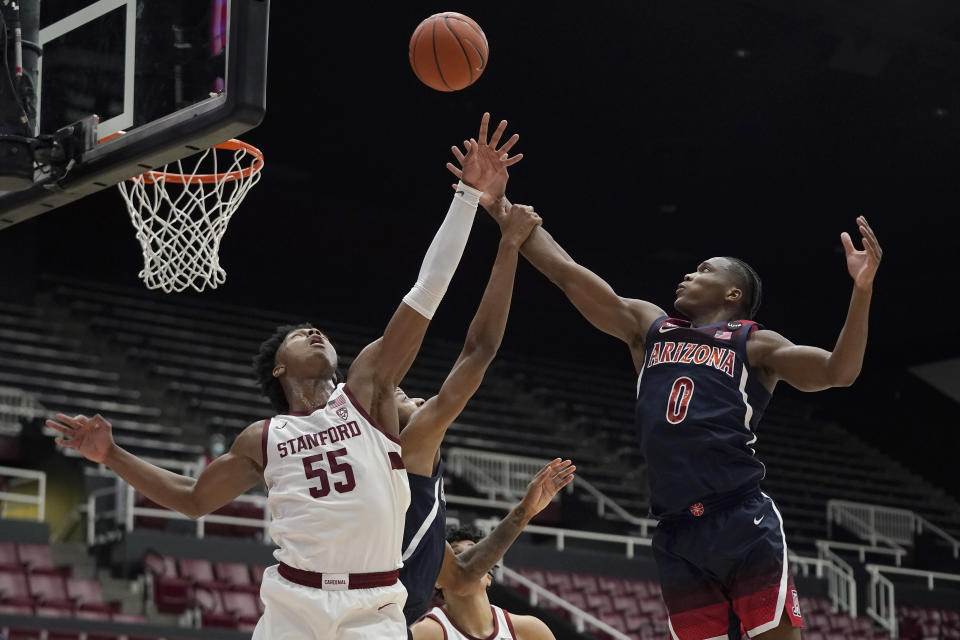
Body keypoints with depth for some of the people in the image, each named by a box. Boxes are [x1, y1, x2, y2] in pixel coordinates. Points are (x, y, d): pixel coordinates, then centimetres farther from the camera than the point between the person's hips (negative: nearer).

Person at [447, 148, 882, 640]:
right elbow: (566, 272, 17)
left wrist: (862, 289, -17)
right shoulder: (648, 327, 20)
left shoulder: (755, 344, 8)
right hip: (676, 531, 4)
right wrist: (499, 207, 14)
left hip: (742, 521, -4)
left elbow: (838, 372, -4)